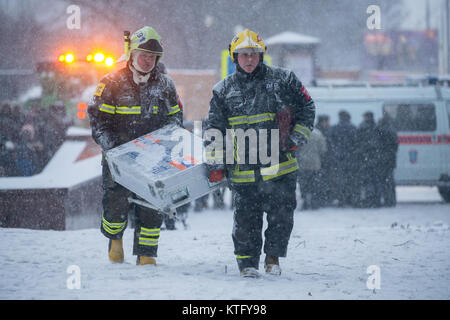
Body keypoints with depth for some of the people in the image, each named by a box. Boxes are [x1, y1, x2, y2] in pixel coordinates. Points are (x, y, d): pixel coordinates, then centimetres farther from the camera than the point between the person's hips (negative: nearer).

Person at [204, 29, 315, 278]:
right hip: (242, 170, 1)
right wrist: (216, 164, -1)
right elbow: (214, 129, 8)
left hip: (280, 166, -1)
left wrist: (296, 139, 1)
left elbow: (306, 108, 12)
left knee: (282, 215, -2)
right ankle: (247, 262, 13)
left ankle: (273, 257, 15)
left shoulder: (282, 80, 4)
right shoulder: (223, 91, 8)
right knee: (246, 219, 1)